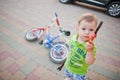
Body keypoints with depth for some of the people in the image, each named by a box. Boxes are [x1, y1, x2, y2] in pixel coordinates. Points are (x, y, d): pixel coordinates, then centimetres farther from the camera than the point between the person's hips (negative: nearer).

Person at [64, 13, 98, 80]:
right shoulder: (73, 38, -20)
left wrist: (90, 51, -57)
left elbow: (89, 62, -39)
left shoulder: (91, 46, -34)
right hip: (68, 66, 4)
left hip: (80, 72, -4)